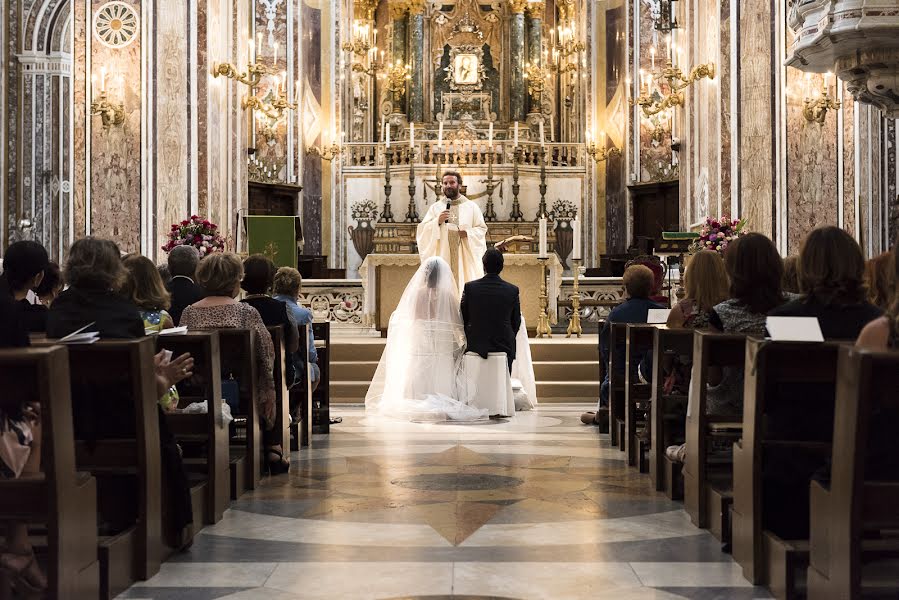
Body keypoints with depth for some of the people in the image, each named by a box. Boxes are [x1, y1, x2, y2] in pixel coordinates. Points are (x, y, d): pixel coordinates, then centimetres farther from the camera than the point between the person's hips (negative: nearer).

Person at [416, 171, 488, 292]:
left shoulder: (471, 207, 9)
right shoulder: (435, 207, 10)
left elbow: (482, 229, 5)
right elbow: (422, 231, 4)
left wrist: (468, 233, -13)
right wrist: (437, 222, -12)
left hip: (465, 258, 0)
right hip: (441, 255, 0)